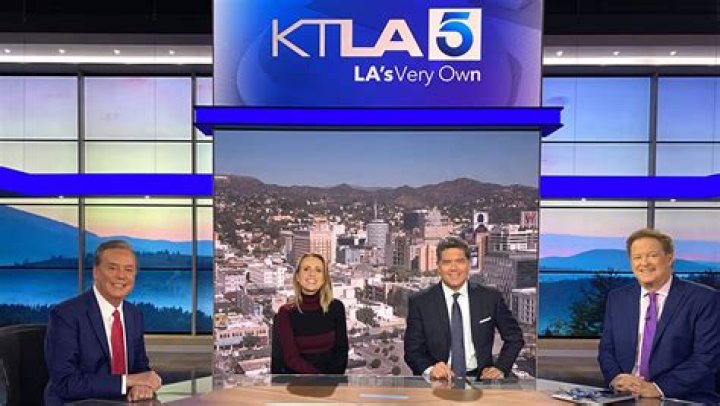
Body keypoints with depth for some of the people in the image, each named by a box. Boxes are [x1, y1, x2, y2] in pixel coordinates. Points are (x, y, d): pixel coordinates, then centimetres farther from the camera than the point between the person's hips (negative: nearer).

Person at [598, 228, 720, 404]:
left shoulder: (704, 299, -2)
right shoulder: (617, 299, 11)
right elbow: (606, 349, 10)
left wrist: (658, 388, -17)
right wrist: (615, 378, -10)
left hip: (684, 399, -2)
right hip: (626, 397, 3)